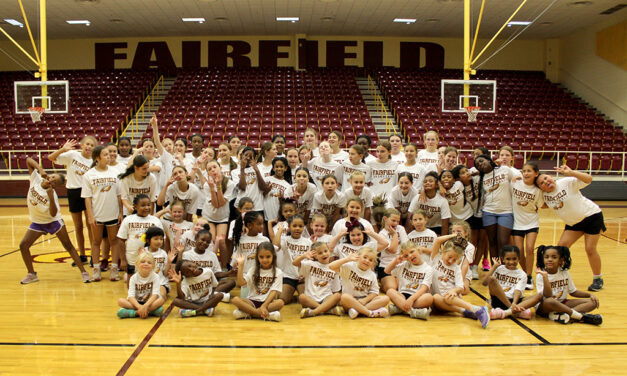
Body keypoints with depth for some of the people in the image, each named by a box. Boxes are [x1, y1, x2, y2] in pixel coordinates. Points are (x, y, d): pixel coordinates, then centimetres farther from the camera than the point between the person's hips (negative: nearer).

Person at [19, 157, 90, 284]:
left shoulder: (52, 194, -24)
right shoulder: (36, 179, -12)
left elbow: (53, 213, -32)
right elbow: (28, 160, -9)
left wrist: (51, 197, -41)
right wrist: (41, 170, -23)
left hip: (53, 221, -5)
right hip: (37, 222, 5)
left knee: (68, 246, -3)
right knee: (23, 245, -4)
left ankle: (83, 272, -1)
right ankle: (32, 274, 11)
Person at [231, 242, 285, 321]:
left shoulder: (277, 272, 1)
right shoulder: (253, 270, 8)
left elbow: (274, 292, -9)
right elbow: (241, 283, -7)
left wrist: (264, 306, -23)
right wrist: (241, 265, -10)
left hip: (268, 302, -2)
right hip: (252, 301, 2)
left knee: (280, 302, -32)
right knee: (236, 299, -26)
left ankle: (248, 313, -30)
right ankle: (265, 315, -31)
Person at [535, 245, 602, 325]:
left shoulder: (565, 273, 2)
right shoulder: (540, 276, -14)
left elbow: (573, 292, 13)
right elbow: (547, 296, -25)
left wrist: (590, 295, -1)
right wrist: (545, 277, -33)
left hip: (562, 304, 6)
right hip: (544, 307, -6)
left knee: (592, 302, -9)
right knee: (549, 301, -41)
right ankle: (581, 316, -25)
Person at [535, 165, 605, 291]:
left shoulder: (568, 183, -21)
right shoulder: (544, 195, -4)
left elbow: (588, 179, -31)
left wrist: (570, 172, -43)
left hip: (592, 216, -6)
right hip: (573, 223, 6)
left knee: (590, 249, -6)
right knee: (561, 246, -3)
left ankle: (598, 279, 12)